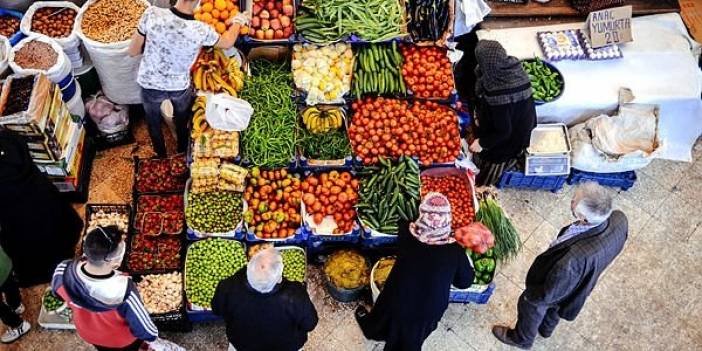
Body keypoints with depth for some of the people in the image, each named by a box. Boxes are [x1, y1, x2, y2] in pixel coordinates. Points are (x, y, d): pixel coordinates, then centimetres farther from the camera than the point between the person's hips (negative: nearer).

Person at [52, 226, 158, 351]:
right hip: (121, 340, -3)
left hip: (87, 333, 4)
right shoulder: (124, 291, -46)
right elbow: (146, 331, -31)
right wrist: (153, 335, -8)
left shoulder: (63, 270, -33)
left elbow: (57, 291, -7)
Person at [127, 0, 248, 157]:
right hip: (180, 87, 0)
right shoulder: (201, 30, -27)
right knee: (182, 121, 32)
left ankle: (161, 156, 52)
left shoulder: (152, 14, -29)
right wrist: (238, 21, 15)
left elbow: (132, 51, -15)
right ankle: (183, 153, 56)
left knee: (154, 123, 29)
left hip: (150, 85, 0)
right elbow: (227, 42, -3)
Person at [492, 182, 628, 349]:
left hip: (554, 288, -5)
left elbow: (549, 293, -30)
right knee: (555, 307, 38)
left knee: (531, 309, 29)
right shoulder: (619, 219, -32)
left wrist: (530, 296, -8)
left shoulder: (574, 257, -50)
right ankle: (546, 328, 70)